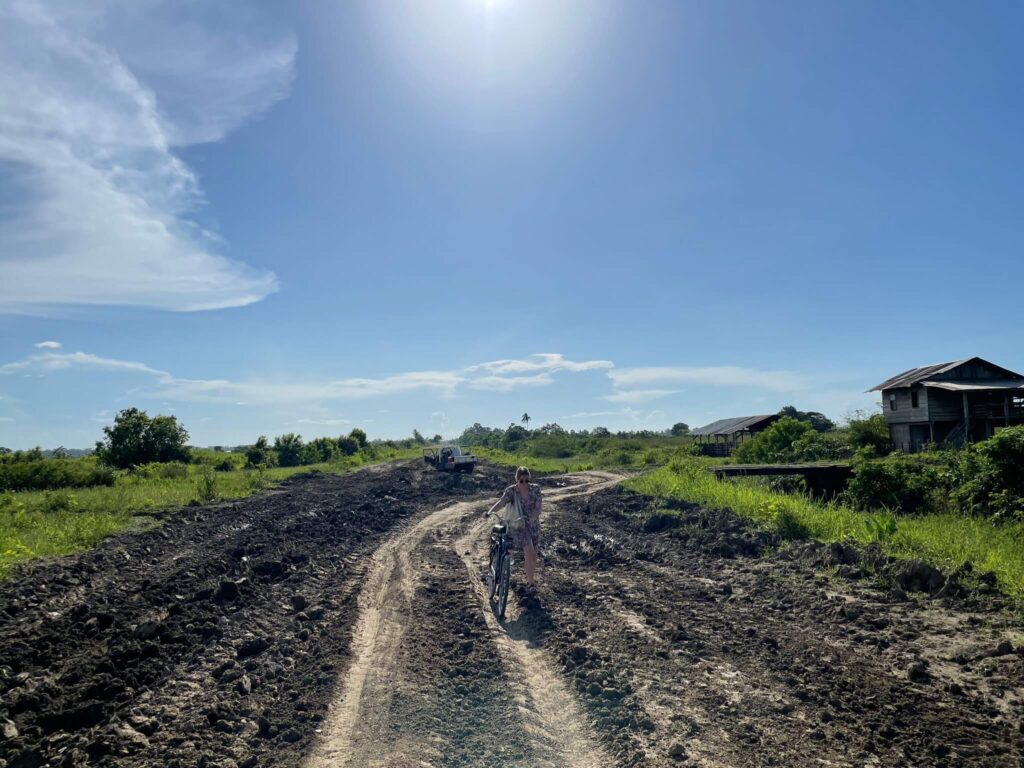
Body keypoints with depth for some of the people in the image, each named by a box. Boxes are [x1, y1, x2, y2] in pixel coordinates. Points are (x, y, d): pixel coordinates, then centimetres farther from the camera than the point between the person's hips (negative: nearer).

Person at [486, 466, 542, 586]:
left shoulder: (535, 489, -3)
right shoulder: (511, 491, -8)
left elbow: (538, 508, -9)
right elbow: (501, 502, -22)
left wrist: (532, 518, -29)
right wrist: (490, 511, -40)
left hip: (533, 525, 3)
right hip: (518, 526, -3)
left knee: (532, 556, 7)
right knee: (529, 553, -20)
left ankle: (529, 579, 30)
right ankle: (530, 584, -10)